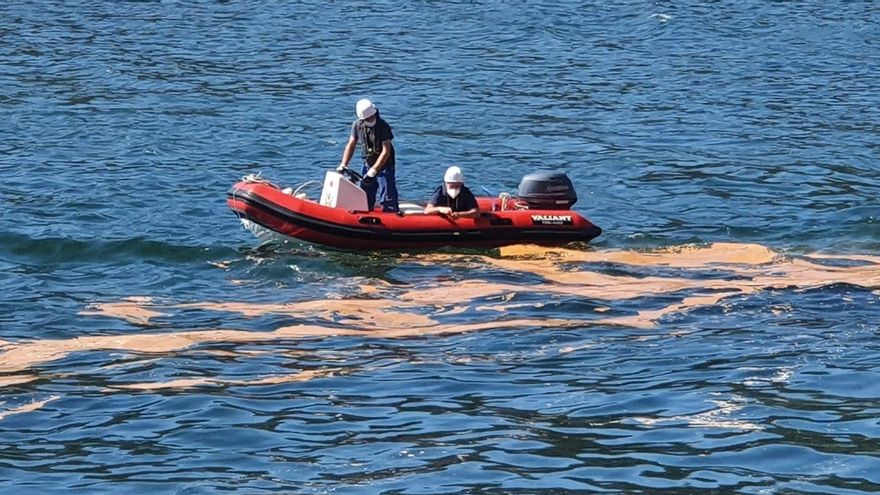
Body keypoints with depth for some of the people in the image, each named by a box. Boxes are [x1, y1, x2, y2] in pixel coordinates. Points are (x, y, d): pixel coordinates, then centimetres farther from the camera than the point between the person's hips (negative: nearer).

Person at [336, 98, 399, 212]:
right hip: (368, 164, 5)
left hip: (384, 166, -5)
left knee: (387, 200, -10)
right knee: (365, 200, 11)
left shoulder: (383, 126, -19)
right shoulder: (357, 125, -4)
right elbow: (351, 145, 5)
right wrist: (343, 165, -4)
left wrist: (373, 170, -25)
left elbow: (386, 151, -22)